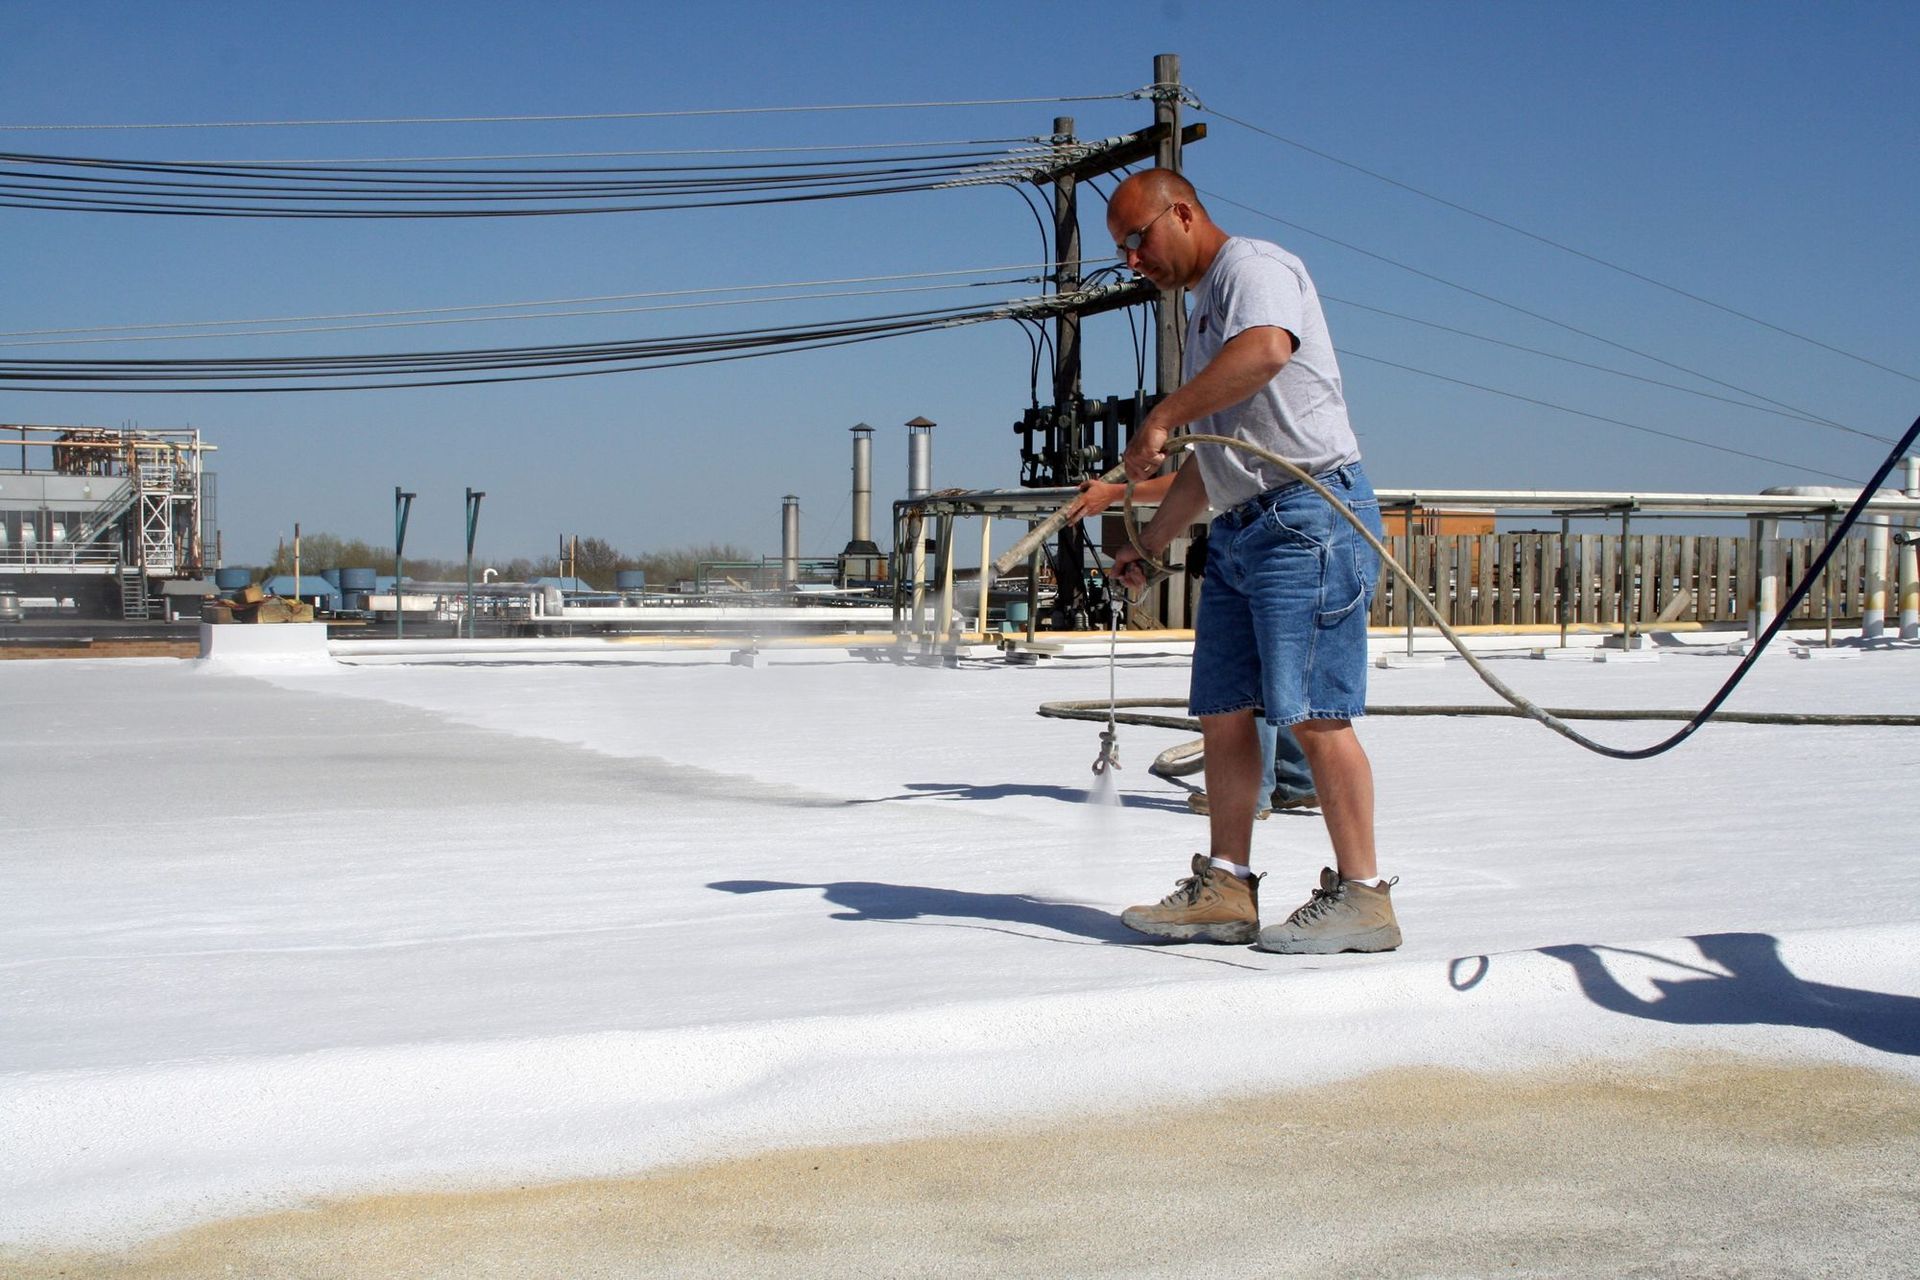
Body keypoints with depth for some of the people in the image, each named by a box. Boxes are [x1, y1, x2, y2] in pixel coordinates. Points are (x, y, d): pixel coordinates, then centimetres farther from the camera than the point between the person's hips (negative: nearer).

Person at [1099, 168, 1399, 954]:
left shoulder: (1252, 266, -3)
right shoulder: (1204, 309, 26)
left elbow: (1265, 350, -28)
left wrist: (1161, 417, -23)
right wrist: (1149, 542, 26)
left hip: (1308, 513, -10)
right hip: (1239, 532, 10)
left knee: (1313, 711, -11)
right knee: (1223, 712, 7)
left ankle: (1362, 895, -6)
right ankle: (1226, 889, 12)